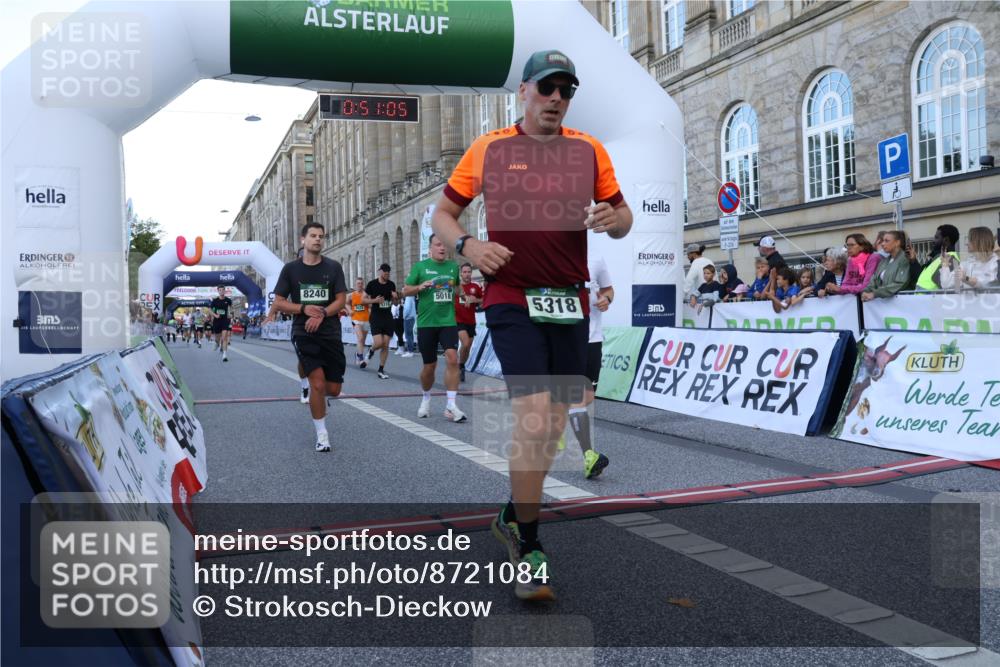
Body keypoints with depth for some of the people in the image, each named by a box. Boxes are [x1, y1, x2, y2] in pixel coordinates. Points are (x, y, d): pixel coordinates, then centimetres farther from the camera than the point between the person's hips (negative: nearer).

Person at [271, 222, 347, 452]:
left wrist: (321, 314, -16)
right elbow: (279, 303, 3)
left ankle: (312, 387, 39)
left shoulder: (333, 267, 4)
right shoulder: (291, 269, 3)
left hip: (330, 333, 2)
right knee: (318, 384, -14)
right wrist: (305, 308, -13)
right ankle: (321, 434, 2)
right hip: (303, 333, -2)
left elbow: (341, 300, 1)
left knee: (333, 389, 2)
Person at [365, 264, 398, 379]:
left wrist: (396, 297, -4)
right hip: (375, 317, -4)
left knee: (386, 345, 1)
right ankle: (371, 350, 20)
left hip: (388, 317, 4)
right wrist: (375, 300, -17)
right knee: (379, 343, -17)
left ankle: (381, 370, 11)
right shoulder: (372, 284, -4)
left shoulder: (391, 284, 7)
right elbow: (363, 299, -1)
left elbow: (394, 301, 19)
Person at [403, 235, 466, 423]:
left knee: (452, 358, -18)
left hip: (448, 321, 1)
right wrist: (421, 286, -16)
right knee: (429, 365, 7)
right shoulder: (420, 266, 0)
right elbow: (405, 291, 1)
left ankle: (451, 406, -15)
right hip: (426, 322, -1)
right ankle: (426, 399, 34)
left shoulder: (453, 266, 7)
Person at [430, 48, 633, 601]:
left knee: (551, 425, 11)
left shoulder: (589, 150, 10)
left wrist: (613, 219, -10)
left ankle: (513, 517, 36)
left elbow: (622, 219, 14)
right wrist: (467, 245, -10)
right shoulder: (487, 148, 4)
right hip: (511, 300, -4)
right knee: (534, 417, -16)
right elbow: (442, 213, 10)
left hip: (570, 304, 4)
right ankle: (529, 549, 0)